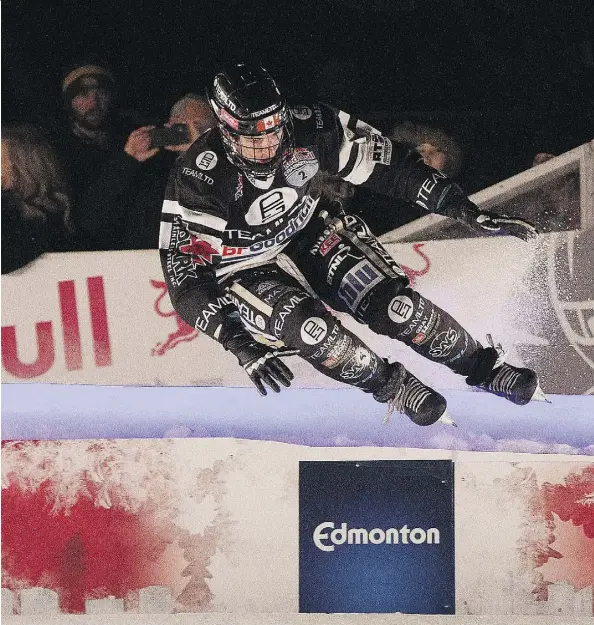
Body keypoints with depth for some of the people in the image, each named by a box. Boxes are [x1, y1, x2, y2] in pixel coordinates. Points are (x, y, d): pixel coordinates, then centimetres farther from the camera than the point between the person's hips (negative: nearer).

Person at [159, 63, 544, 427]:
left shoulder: (307, 129, -23)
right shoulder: (195, 182, -31)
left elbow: (387, 165, -14)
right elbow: (187, 284, -27)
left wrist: (470, 212, -15)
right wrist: (241, 345, -37)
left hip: (308, 233, 3)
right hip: (246, 272, -3)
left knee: (392, 304, -16)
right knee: (307, 325, -31)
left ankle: (484, 368, 6)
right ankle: (394, 387, -5)